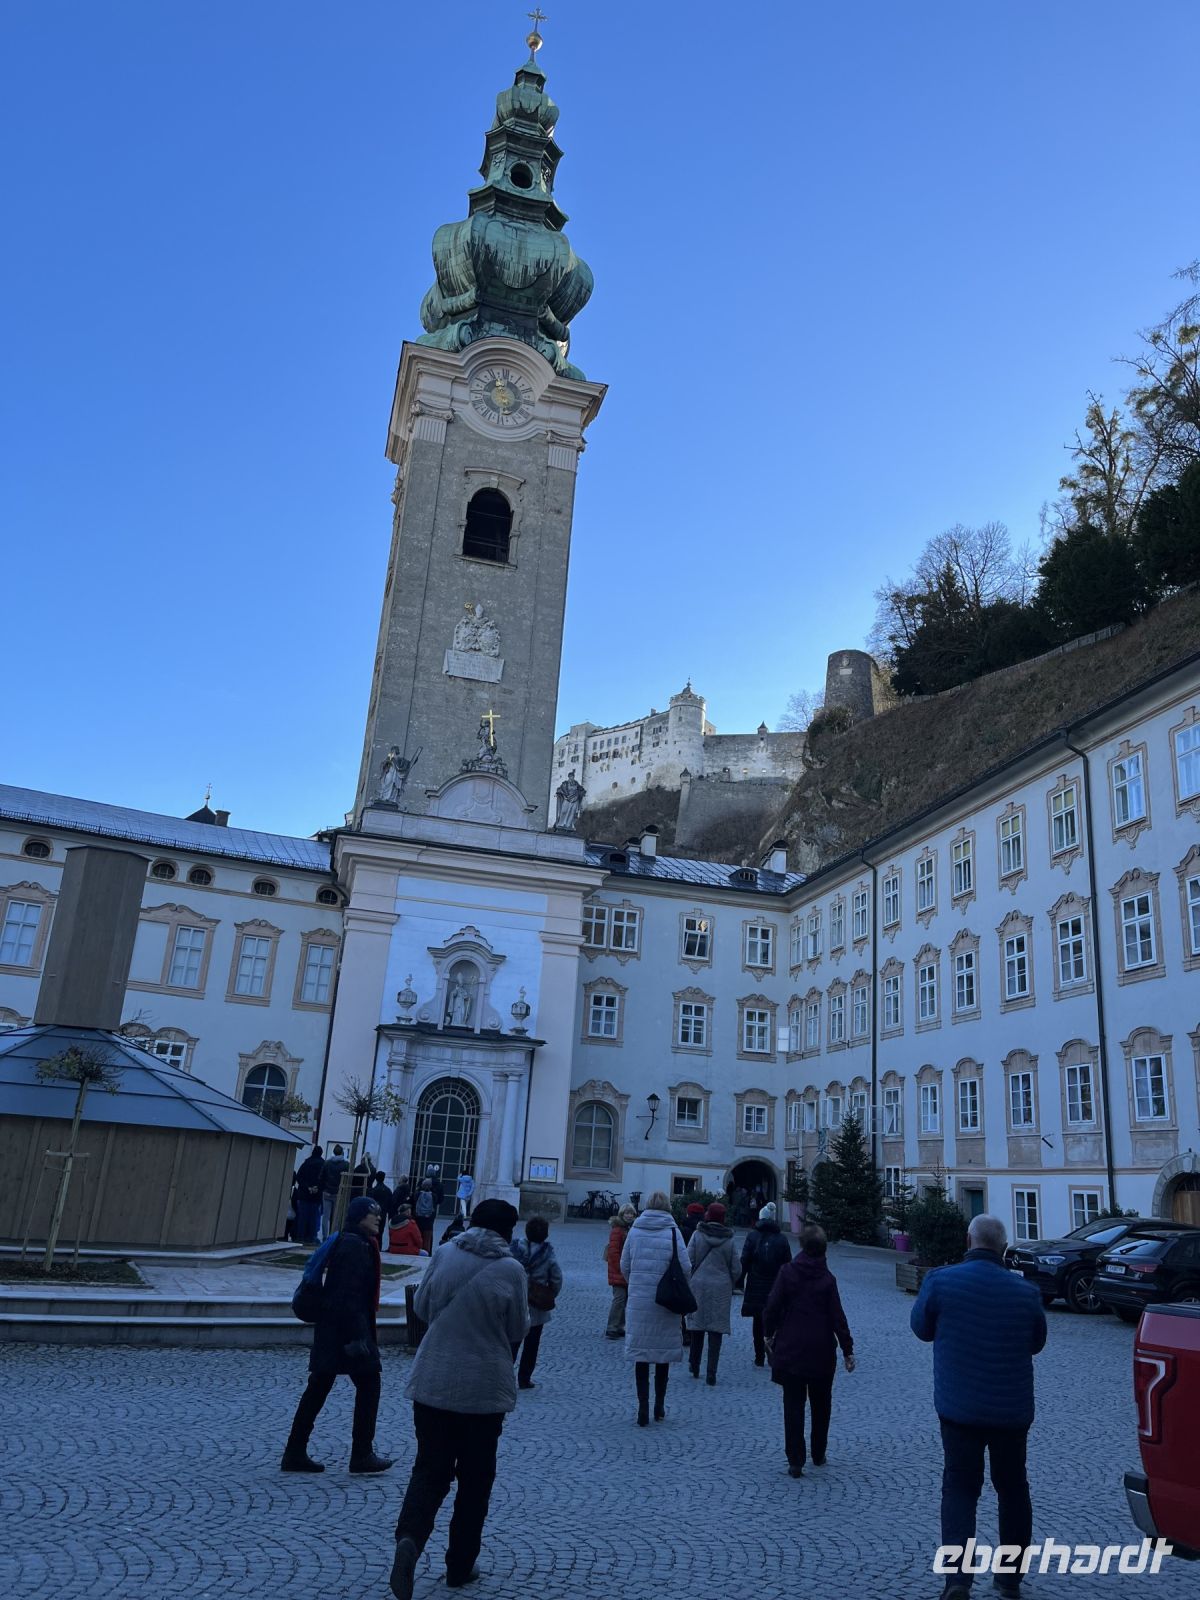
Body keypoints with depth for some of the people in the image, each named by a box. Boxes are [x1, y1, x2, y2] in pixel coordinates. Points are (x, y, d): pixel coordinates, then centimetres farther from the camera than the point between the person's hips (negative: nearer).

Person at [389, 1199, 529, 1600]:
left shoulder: (444, 1254, -4)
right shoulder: (510, 1269, -12)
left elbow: (421, 1308, 6)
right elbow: (518, 1330, -3)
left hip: (432, 1382, 2)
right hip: (485, 1389, -2)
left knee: (430, 1468, 11)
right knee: (475, 1478, 15)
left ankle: (409, 1538, -13)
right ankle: (459, 1566, 23)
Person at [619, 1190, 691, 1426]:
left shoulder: (635, 1230, 1)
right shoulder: (672, 1232, -6)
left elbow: (624, 1266, 5)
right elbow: (685, 1267, -9)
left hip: (638, 1300, 1)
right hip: (665, 1302, -1)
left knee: (640, 1353, 7)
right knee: (663, 1353, 12)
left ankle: (643, 1408, 4)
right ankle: (659, 1406, 20)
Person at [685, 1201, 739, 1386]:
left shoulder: (697, 1235, -6)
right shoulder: (729, 1239, -3)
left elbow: (688, 1262, -7)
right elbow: (736, 1269, 1)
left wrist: (689, 1283, 8)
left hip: (699, 1286, 0)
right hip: (721, 1289, 0)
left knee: (697, 1327, 14)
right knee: (716, 1330, 3)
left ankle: (694, 1367, 25)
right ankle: (711, 1374, 2)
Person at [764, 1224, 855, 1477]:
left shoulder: (787, 1272, -8)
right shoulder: (827, 1279, -7)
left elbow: (772, 1306, -9)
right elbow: (837, 1317, -6)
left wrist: (769, 1333, 6)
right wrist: (847, 1350, 2)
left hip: (790, 1350, -1)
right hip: (822, 1352, 1)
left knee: (793, 1405, 5)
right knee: (821, 1405, 19)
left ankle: (796, 1461, 2)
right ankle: (818, 1455, 28)